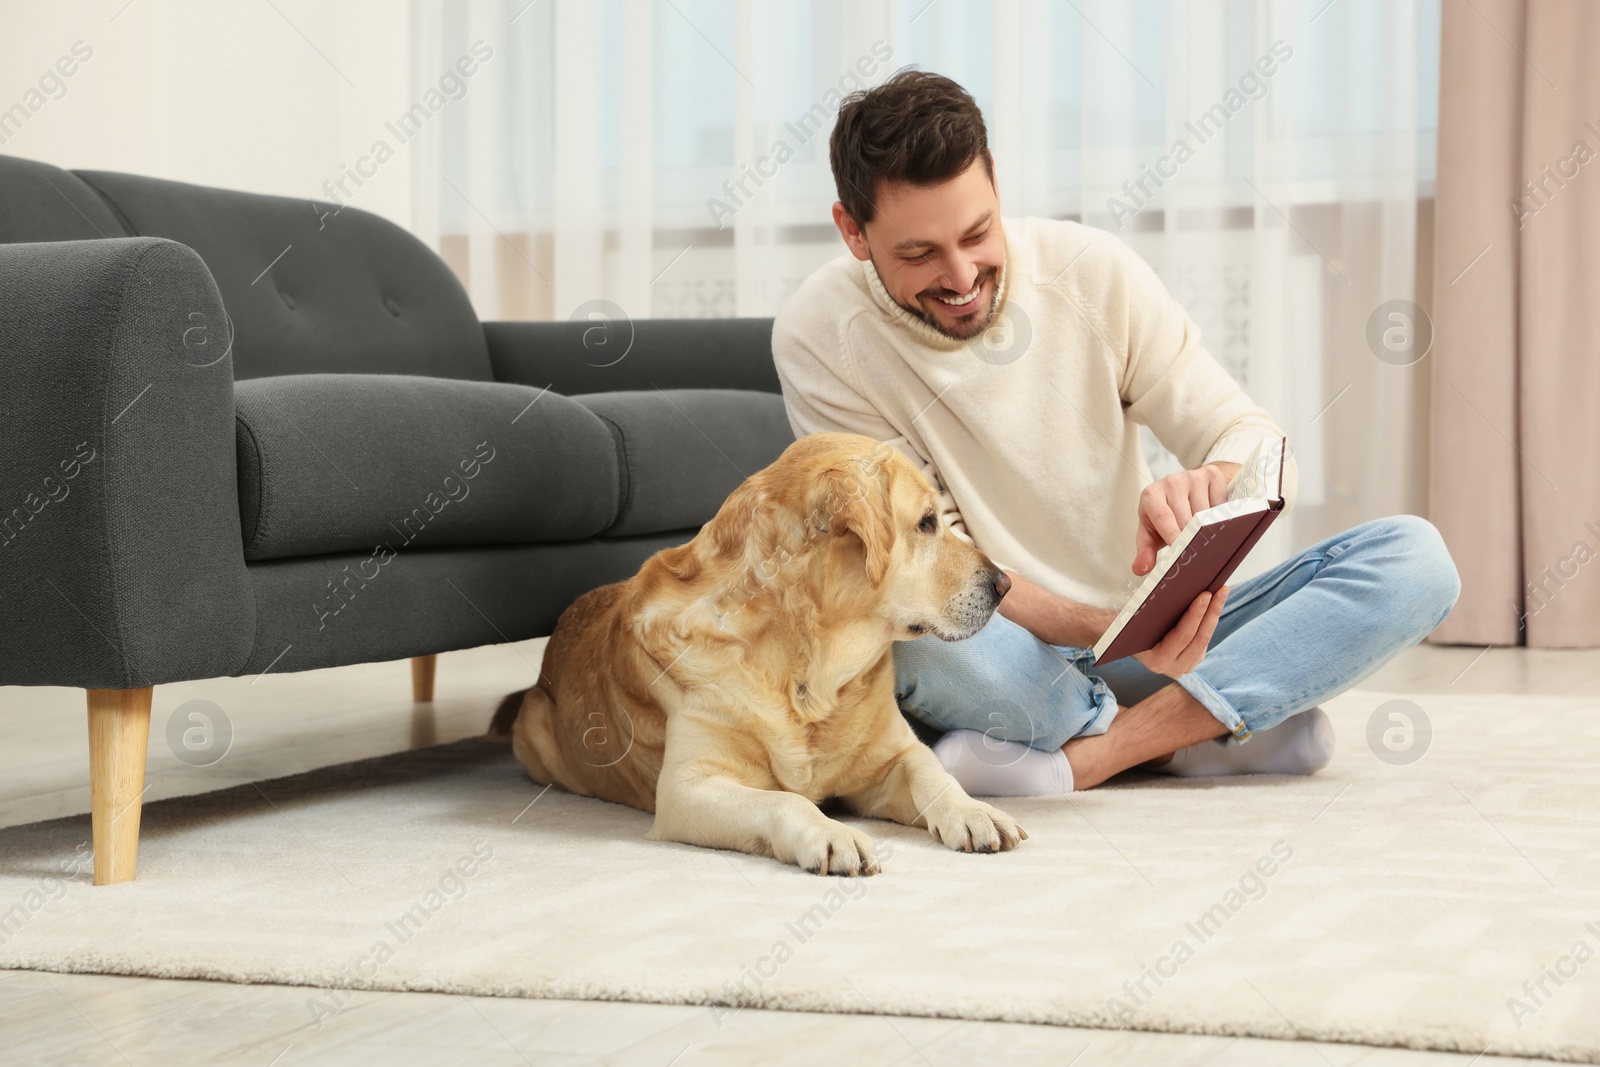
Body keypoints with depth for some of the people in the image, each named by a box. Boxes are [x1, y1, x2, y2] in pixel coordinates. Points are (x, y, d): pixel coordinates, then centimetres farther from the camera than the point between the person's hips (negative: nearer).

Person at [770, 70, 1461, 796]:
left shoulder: (1092, 271, -6)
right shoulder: (819, 338, -13)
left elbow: (1259, 443, -5)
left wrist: (1206, 483, -32)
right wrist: (1114, 630, -32)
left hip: (1153, 636, 3)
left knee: (1415, 558, -16)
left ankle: (1084, 755, -27)